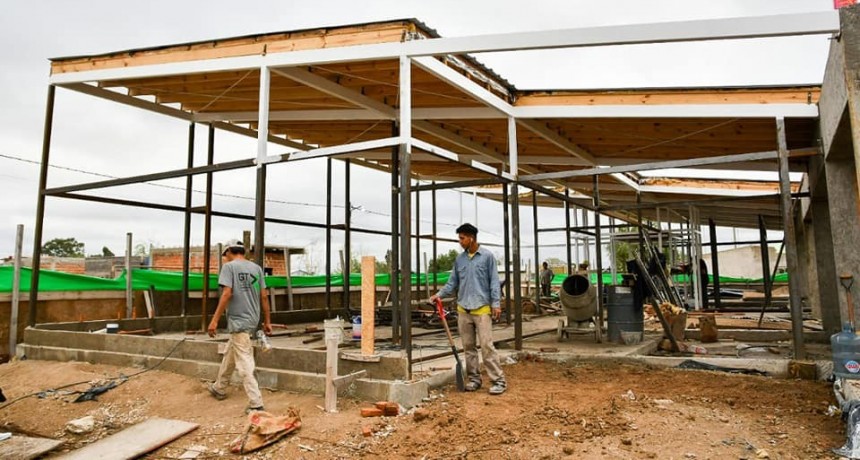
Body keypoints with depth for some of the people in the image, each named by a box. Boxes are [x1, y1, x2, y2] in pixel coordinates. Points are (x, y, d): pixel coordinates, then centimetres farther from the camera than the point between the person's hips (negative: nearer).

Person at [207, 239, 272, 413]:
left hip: (238, 321, -7)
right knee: (230, 354, 25)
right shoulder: (256, 268, 10)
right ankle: (219, 388, 42)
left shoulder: (229, 266, -7)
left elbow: (227, 294, -16)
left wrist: (214, 320, -13)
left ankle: (256, 404, -7)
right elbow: (264, 296, 8)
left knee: (244, 363, -5)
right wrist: (267, 321, 13)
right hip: (252, 320, 7)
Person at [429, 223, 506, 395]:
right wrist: (439, 294, 0)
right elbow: (453, 282, 14)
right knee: (468, 347, 9)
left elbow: (494, 281, -3)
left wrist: (496, 303, -9)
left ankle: (499, 380, -1)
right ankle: (474, 378, 20)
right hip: (463, 309, 5)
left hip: (482, 308, -5)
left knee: (487, 345, -8)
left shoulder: (487, 256, -2)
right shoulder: (459, 259, 10)